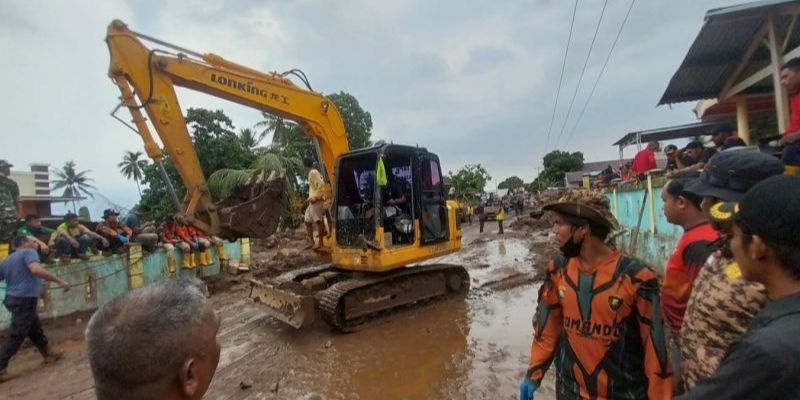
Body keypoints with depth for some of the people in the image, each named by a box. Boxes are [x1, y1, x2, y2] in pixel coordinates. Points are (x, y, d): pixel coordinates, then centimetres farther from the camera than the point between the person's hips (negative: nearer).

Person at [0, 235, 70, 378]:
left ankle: (48, 354, 32)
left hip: (13, 298, 10)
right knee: (15, 336, -4)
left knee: (35, 329, 20)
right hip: (24, 299, -10)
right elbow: (35, 269, -29)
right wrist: (59, 281, -29)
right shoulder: (28, 252, -9)